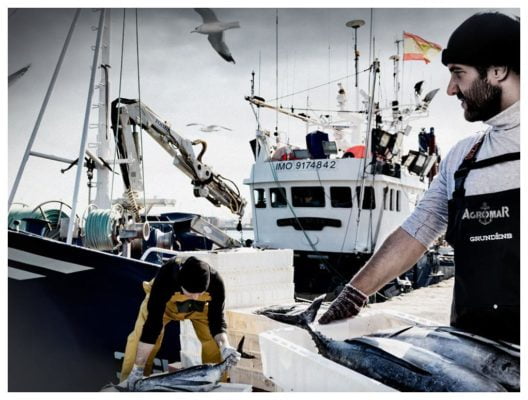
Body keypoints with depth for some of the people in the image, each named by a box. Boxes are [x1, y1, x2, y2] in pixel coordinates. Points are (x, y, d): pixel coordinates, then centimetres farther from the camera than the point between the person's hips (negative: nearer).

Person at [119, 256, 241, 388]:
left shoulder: (215, 281, -37)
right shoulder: (165, 277, -43)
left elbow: (216, 319, -26)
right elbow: (153, 323, -40)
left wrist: (224, 345, -46)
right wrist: (138, 370, -37)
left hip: (199, 307, 2)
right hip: (163, 302, -1)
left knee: (215, 342, -13)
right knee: (140, 337, -20)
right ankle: (129, 385, -7)